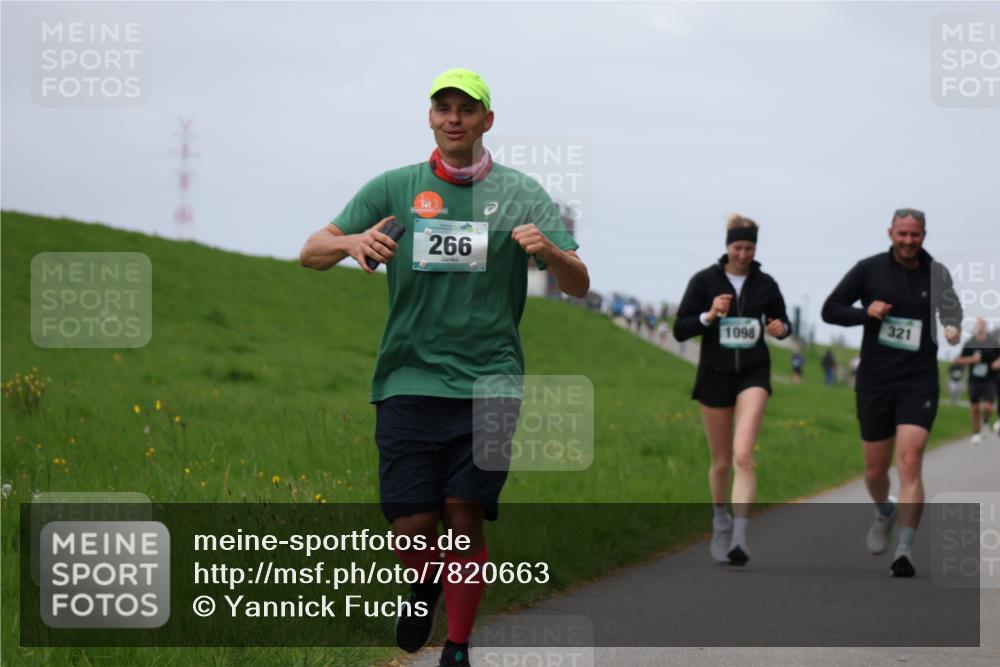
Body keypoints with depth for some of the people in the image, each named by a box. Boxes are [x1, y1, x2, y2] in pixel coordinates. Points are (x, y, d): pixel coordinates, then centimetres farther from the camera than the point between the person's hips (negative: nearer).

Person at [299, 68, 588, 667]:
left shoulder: (520, 194, 7)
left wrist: (550, 251, -20)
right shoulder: (395, 188, 8)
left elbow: (578, 285, 3)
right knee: (412, 526, -4)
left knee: (465, 518, -7)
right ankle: (426, 586, 30)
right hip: (408, 381, 1)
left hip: (488, 384, -1)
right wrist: (351, 242, -17)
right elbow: (312, 253, 7)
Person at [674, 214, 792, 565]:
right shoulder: (705, 281, -3)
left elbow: (783, 321, 16)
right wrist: (710, 315, -19)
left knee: (743, 455, -19)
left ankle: (739, 537, -24)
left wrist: (781, 328, -7)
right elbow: (680, 330, -3)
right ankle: (721, 522, 38)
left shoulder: (765, 284, 2)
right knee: (721, 461, 10)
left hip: (753, 374, -1)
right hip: (715, 375, 1)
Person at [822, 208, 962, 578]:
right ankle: (884, 513, 44)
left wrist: (955, 332, -7)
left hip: (918, 383, -1)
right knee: (875, 470, 10)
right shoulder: (869, 269, 0)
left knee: (910, 464, -16)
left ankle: (905, 549, -16)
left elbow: (953, 312, 16)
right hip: (874, 382, 1)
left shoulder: (936, 273, 2)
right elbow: (830, 310, 3)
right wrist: (866, 313, -15)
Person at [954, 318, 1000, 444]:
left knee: (987, 407, -12)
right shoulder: (969, 344, 1)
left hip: (989, 381, -1)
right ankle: (976, 433, 19)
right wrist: (971, 359, -12)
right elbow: (958, 360, 4)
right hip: (974, 381, 1)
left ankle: (986, 422, 21)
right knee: (974, 409, 5)